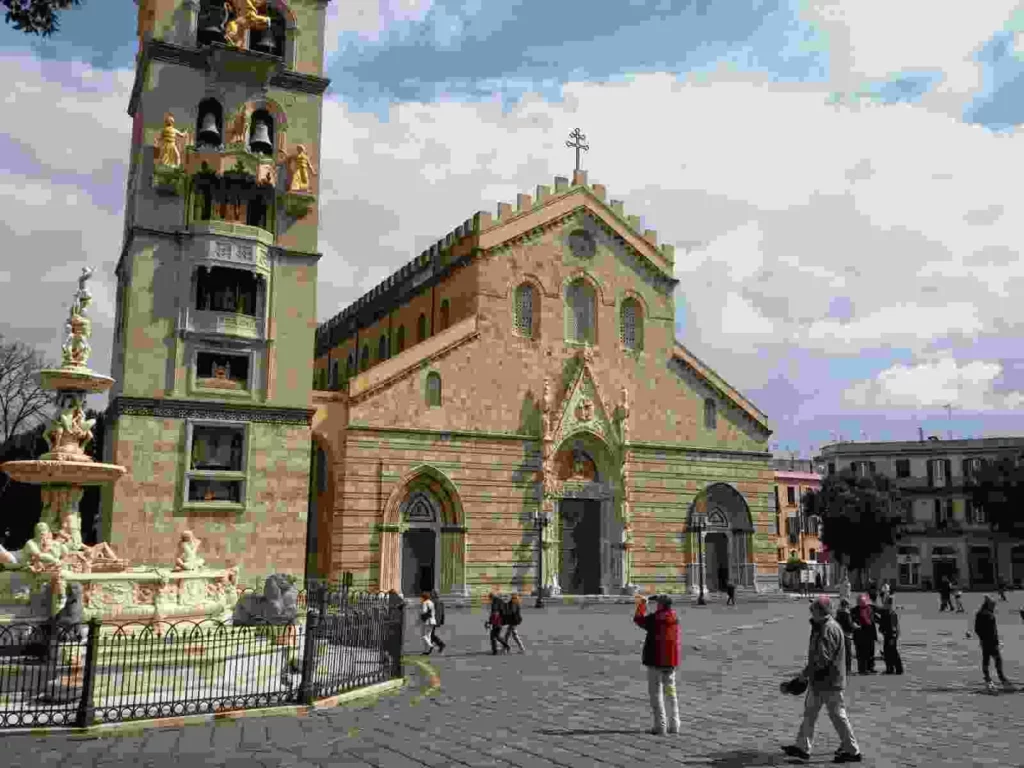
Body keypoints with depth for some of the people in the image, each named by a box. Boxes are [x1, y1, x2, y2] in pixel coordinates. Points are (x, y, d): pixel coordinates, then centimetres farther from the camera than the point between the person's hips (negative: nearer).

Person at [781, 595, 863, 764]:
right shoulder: (822, 627, 11)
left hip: (829, 681, -11)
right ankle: (802, 747, 22)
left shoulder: (829, 629, -22)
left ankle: (852, 751, 13)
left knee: (837, 715, 1)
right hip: (819, 680, 11)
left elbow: (823, 657, -25)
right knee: (810, 712, 15)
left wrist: (806, 672, -19)